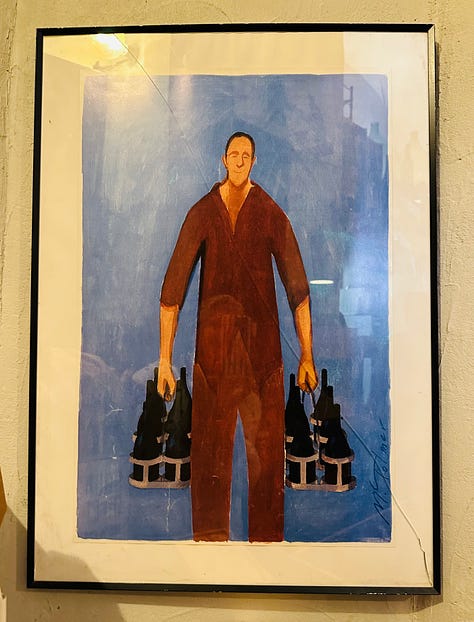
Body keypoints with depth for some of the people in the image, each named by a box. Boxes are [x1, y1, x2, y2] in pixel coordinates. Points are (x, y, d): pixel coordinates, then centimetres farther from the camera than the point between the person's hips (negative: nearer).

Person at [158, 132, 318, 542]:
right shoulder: (201, 213, 5)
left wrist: (307, 356, 2)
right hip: (212, 346, 1)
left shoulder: (271, 213, 5)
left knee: (266, 448, 4)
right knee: (210, 448, 7)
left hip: (262, 348, 0)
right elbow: (173, 290, 3)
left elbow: (298, 288, 5)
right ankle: (210, 535, 23)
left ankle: (267, 536, 21)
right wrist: (165, 360, 0)